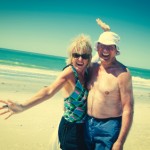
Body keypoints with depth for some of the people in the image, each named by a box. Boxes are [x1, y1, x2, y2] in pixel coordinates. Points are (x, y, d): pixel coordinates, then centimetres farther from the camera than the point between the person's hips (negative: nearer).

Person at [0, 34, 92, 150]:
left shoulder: (86, 73, -2)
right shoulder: (70, 71, -21)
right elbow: (49, 91, -36)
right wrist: (23, 106, -52)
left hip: (84, 127, 7)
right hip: (71, 129, -7)